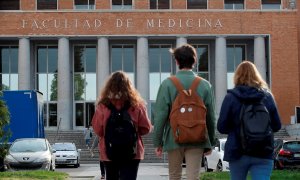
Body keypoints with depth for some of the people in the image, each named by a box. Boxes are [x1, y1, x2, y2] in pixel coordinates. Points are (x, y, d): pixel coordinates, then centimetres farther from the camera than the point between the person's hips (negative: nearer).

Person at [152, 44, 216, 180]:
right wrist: (210, 143, 13)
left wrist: (157, 142, -1)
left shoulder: (167, 84, -6)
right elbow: (211, 117, 3)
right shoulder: (205, 85, 0)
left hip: (174, 139, 0)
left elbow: (160, 115, -8)